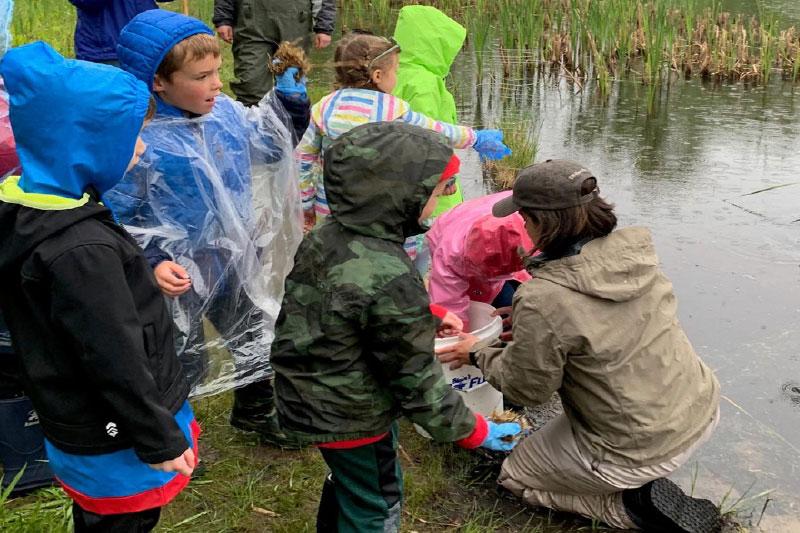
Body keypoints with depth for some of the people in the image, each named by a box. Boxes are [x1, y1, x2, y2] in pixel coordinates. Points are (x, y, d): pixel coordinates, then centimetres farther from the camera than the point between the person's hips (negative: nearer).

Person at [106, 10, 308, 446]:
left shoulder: (226, 112, -7)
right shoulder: (140, 141, -26)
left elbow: (269, 145, 10)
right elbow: (121, 218, -19)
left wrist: (289, 99, -5)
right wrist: (153, 261, -31)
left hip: (234, 262, 6)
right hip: (181, 277, -6)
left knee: (255, 338, 25)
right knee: (184, 363, 14)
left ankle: (255, 411, 53)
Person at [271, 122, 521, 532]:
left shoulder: (323, 237, -8)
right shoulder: (391, 281, -33)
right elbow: (415, 379, -24)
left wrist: (426, 317, 16)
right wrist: (471, 431, -10)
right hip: (353, 419, -8)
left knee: (347, 479, 32)